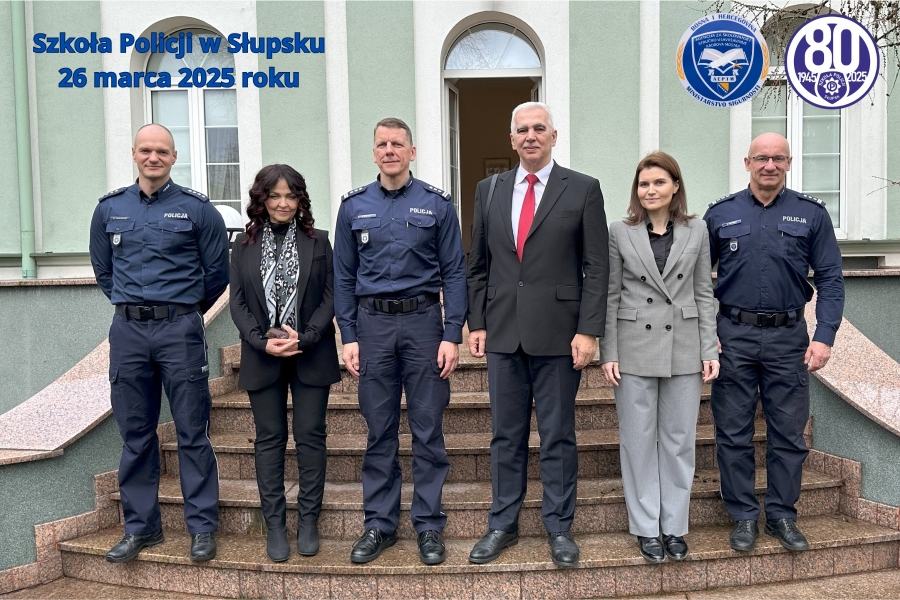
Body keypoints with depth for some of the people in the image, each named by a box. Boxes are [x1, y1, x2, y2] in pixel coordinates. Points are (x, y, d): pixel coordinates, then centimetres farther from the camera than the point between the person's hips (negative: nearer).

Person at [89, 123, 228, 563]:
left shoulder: (197, 209, -1)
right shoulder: (109, 209, 9)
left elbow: (217, 272, 6)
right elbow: (103, 271, 20)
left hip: (180, 329, -3)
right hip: (127, 332, 3)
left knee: (192, 432, 0)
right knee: (135, 434, 9)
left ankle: (202, 528, 10)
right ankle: (140, 527, 21)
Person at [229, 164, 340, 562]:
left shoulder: (318, 242, 4)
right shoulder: (244, 245, 7)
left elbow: (330, 296, -1)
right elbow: (238, 303, 3)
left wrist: (305, 338, -13)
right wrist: (263, 342, -11)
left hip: (311, 356, -1)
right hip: (262, 358, 1)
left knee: (310, 436, 3)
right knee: (269, 439, 6)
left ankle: (308, 521, 15)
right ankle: (275, 525, 15)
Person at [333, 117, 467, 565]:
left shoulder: (437, 204, 2)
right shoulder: (354, 207, 7)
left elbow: (454, 273, 1)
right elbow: (344, 276, 8)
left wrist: (452, 335, -7)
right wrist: (349, 336, 1)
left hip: (423, 319, -1)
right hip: (372, 324, 2)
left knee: (427, 430, 4)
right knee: (379, 431, 9)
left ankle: (428, 525, 17)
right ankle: (379, 523, 21)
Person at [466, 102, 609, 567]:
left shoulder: (583, 189, 0)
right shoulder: (489, 190, 10)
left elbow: (597, 268, -3)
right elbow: (478, 265, 12)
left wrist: (588, 331, -10)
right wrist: (476, 323, 5)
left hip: (558, 333, -3)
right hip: (502, 332, 3)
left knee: (557, 436, 7)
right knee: (505, 435, 12)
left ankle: (559, 527, 23)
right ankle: (502, 525, 25)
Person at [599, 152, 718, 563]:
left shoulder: (696, 231, 5)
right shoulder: (620, 232, 0)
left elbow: (704, 294, 7)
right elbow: (610, 296, 1)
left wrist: (709, 350, 2)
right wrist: (608, 353, -4)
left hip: (683, 348, 2)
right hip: (635, 348, -1)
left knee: (680, 438, 8)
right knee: (638, 439, 6)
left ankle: (675, 525, 21)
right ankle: (646, 527, 18)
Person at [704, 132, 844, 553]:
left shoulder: (811, 214, 4)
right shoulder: (721, 214, 4)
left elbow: (830, 278, 3)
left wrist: (824, 336, -7)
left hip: (789, 337, 1)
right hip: (733, 335, 0)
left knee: (788, 432, 7)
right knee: (733, 432, 5)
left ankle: (782, 515, 23)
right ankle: (743, 516, 19)